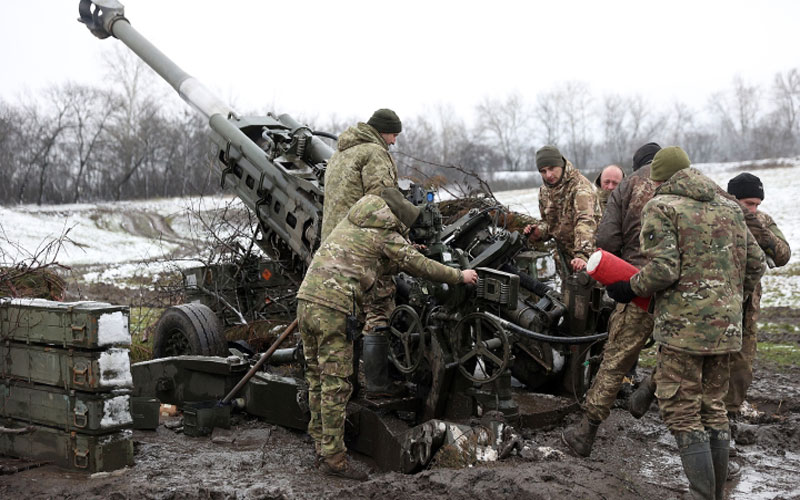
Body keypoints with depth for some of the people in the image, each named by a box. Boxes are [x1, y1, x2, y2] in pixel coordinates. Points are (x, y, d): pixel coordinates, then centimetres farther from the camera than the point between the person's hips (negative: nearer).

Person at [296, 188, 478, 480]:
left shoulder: (351, 221, 22)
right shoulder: (387, 236, 0)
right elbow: (421, 267, 7)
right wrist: (460, 276, 20)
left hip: (306, 299, 8)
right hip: (332, 308, -8)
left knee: (317, 378, 16)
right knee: (336, 385, -3)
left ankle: (320, 443, 25)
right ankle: (333, 458, 1)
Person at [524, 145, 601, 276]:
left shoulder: (580, 186, -19)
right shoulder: (544, 191, 7)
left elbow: (586, 222, -32)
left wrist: (582, 255, -45)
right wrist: (538, 232, -3)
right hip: (565, 258, 7)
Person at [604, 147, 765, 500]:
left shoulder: (661, 207, -7)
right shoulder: (729, 208, 15)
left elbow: (663, 270, -18)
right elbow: (755, 264, 16)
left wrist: (629, 289, -3)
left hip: (683, 325, -7)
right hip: (726, 326, 7)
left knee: (682, 413, -1)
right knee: (713, 406, 17)